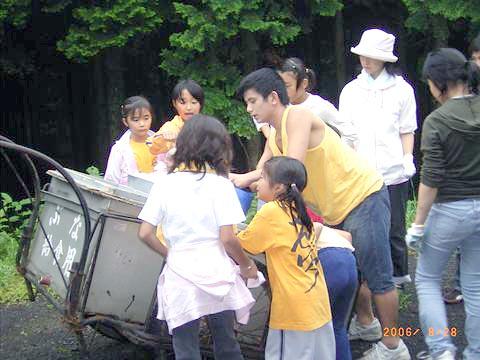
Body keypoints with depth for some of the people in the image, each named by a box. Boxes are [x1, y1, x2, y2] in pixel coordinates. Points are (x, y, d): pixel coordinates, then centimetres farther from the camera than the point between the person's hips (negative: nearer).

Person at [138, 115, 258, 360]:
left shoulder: (164, 184, 0)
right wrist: (247, 265, 6)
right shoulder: (220, 184, -6)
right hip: (217, 275, -1)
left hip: (180, 278, 1)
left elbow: (145, 233, -1)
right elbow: (227, 238, -11)